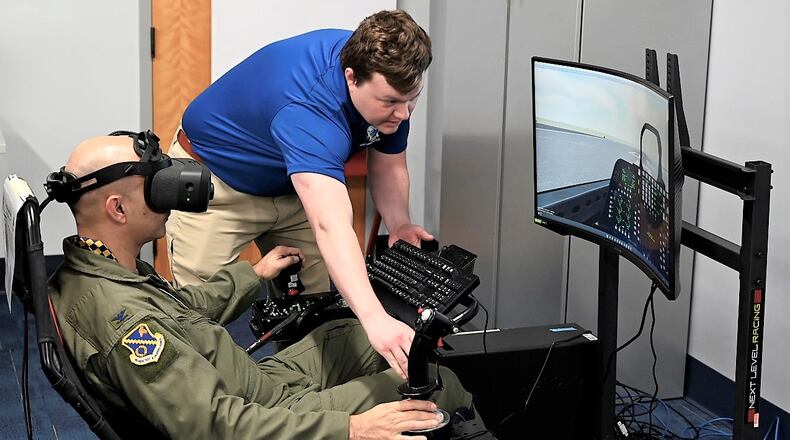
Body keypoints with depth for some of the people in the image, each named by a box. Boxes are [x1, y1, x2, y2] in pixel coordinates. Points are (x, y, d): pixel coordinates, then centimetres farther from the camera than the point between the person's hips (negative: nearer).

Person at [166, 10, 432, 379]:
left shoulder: (388, 81, -20)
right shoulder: (309, 109, -44)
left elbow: (388, 165, -4)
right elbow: (330, 226, -56)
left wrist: (399, 223, -25)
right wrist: (374, 319, -67)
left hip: (292, 185, 7)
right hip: (215, 180, -7)